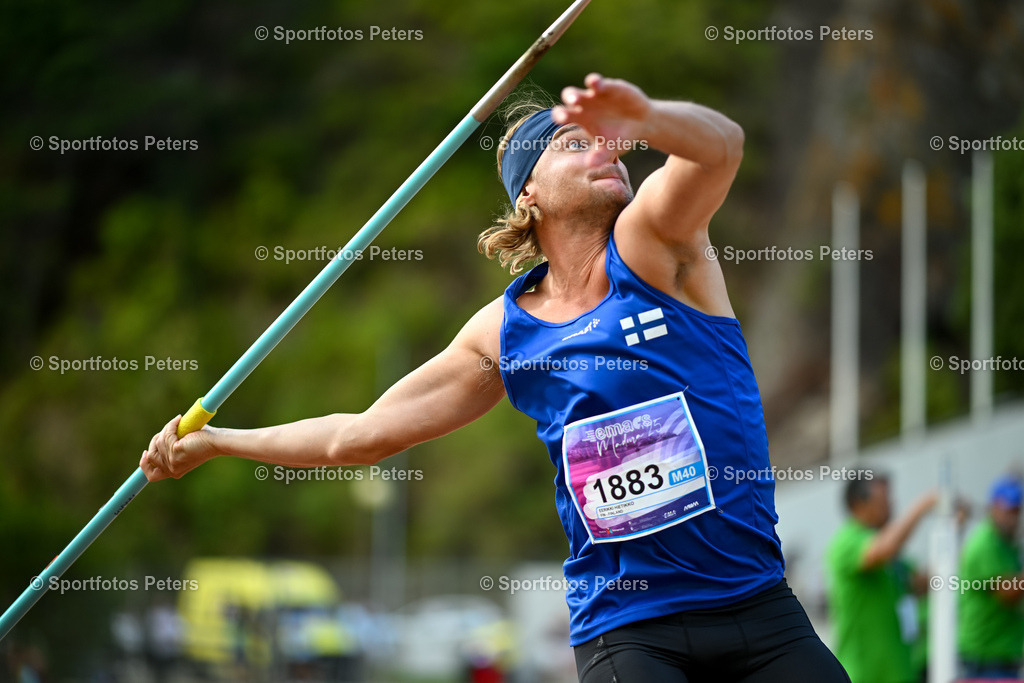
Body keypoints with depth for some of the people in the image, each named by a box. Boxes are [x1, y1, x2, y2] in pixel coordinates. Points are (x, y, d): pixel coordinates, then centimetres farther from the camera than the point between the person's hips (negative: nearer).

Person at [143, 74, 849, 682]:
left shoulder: (651, 242, -2)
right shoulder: (503, 334, 7)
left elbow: (720, 145, -25)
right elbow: (362, 434, 18)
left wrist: (644, 118, -47)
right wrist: (214, 441, 21)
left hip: (760, 612, -1)